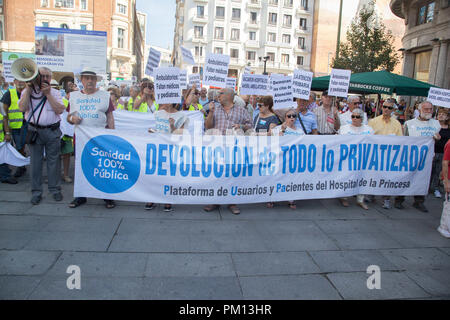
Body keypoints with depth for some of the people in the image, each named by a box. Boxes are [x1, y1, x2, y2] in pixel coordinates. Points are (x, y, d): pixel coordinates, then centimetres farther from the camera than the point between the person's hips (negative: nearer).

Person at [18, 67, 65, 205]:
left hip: (52, 131, 0)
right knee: (36, 161, 5)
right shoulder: (27, 91, 8)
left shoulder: (55, 92, 9)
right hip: (34, 130, 0)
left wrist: (48, 94, -10)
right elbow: (22, 108, -9)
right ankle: (36, 192, 15)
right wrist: (29, 88, -8)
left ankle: (55, 189, 17)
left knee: (54, 161, 5)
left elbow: (60, 110, -6)